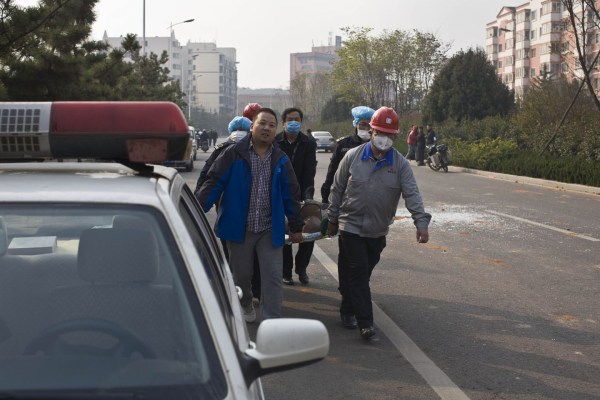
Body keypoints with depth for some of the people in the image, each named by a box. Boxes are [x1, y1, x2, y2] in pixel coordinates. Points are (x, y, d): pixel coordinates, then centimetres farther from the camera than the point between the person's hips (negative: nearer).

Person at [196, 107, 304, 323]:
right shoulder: (233, 154, -6)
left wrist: (296, 227, 12)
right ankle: (245, 305, 43)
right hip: (239, 227, -2)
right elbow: (213, 183, -8)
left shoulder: (281, 160, 5)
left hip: (270, 230, 2)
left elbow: (291, 195, 11)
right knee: (241, 274, 14)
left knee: (273, 277, -4)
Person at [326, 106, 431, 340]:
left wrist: (421, 222, -25)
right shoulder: (353, 156, -5)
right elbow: (337, 189, 2)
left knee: (362, 274, 13)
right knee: (358, 273, -7)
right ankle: (365, 322, -7)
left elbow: (412, 194, -12)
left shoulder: (400, 164, -4)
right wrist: (332, 219, 5)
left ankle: (348, 311, 32)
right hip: (351, 226, -2)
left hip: (378, 231, 2)